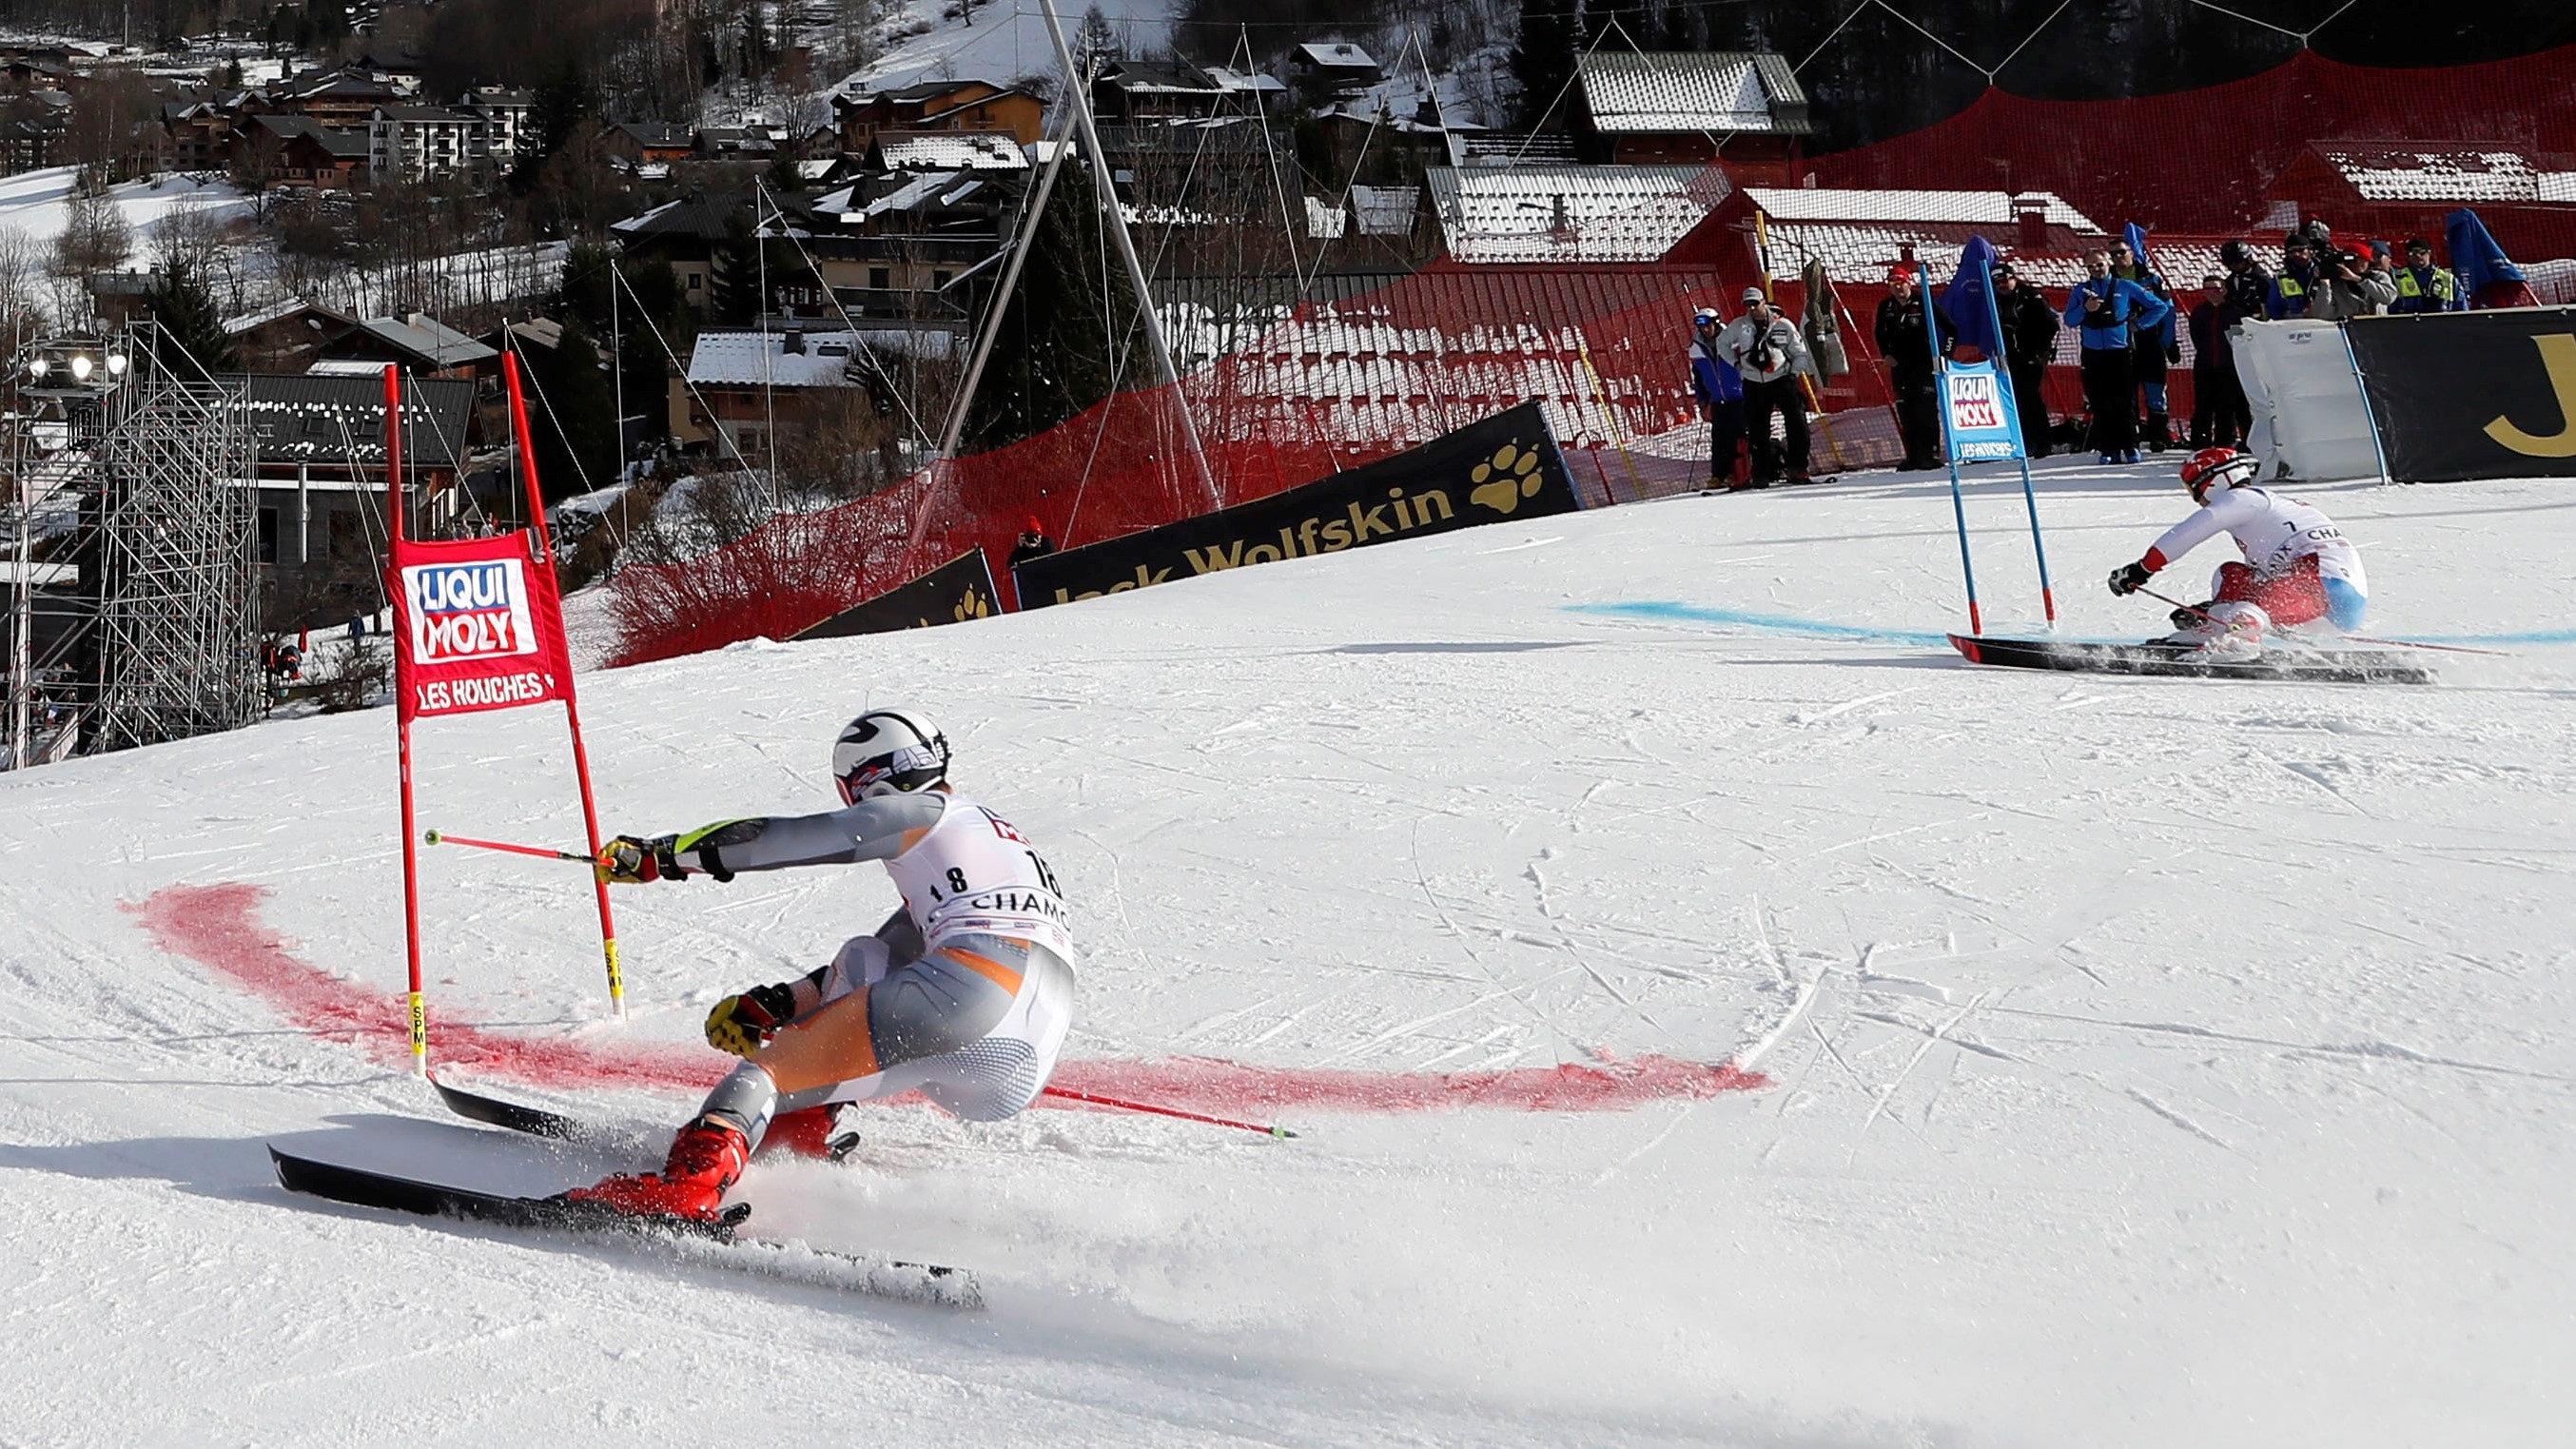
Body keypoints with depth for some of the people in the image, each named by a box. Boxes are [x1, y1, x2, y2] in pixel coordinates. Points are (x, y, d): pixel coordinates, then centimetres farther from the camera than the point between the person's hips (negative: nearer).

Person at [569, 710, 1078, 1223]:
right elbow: (860, 973, 38)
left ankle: (688, 1183, -33)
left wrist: (661, 855, 11)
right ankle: (799, 1135, 15)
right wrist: (768, 1006, 34)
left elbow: (788, 838, 5)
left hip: (975, 987, -9)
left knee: (776, 1060, -3)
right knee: (863, 960, 33)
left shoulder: (922, 811, 13)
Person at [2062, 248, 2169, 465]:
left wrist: (2138, 324, 2)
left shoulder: (2125, 287, 5)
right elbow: (2070, 321, 1)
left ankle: (2130, 447, -1)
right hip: (2093, 355, 2)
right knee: (2100, 405, 1)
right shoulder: (2081, 291, 11)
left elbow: (2160, 307, 9)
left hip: (2121, 353, -2)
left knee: (2125, 402, -4)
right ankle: (2108, 449, 5)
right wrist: (2085, 308, -15)